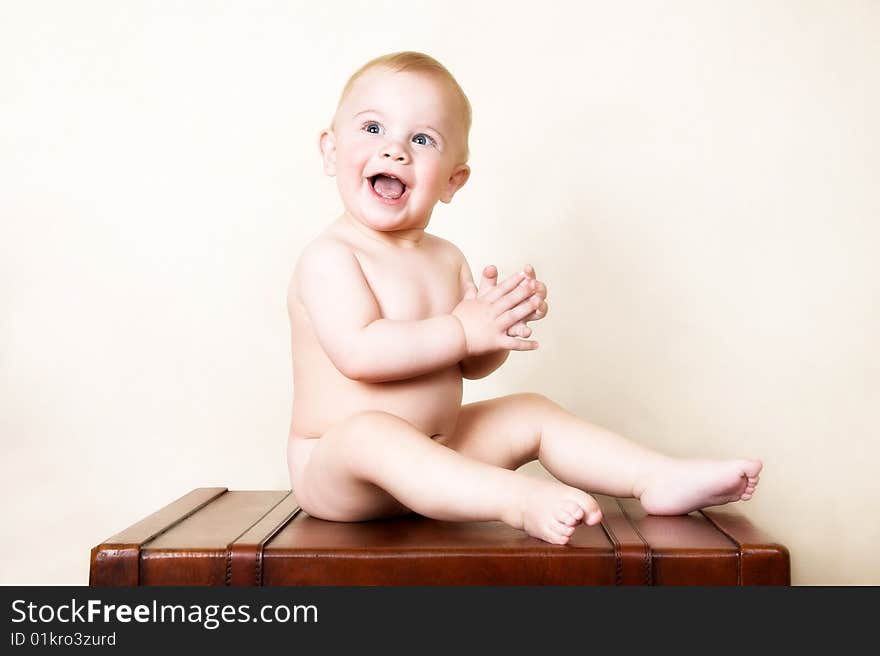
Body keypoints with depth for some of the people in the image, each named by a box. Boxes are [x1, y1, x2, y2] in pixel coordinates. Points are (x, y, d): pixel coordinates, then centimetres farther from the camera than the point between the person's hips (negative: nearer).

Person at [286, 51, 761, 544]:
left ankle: (660, 479, -1)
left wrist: (505, 319, -11)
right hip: (332, 467, -7)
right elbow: (359, 352, -29)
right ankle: (521, 501, -45)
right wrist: (463, 329, -26)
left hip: (433, 452, 7)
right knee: (368, 432, -38)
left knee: (532, 412, 3)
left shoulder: (447, 258, 8)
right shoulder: (328, 258, -15)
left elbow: (473, 365, 10)